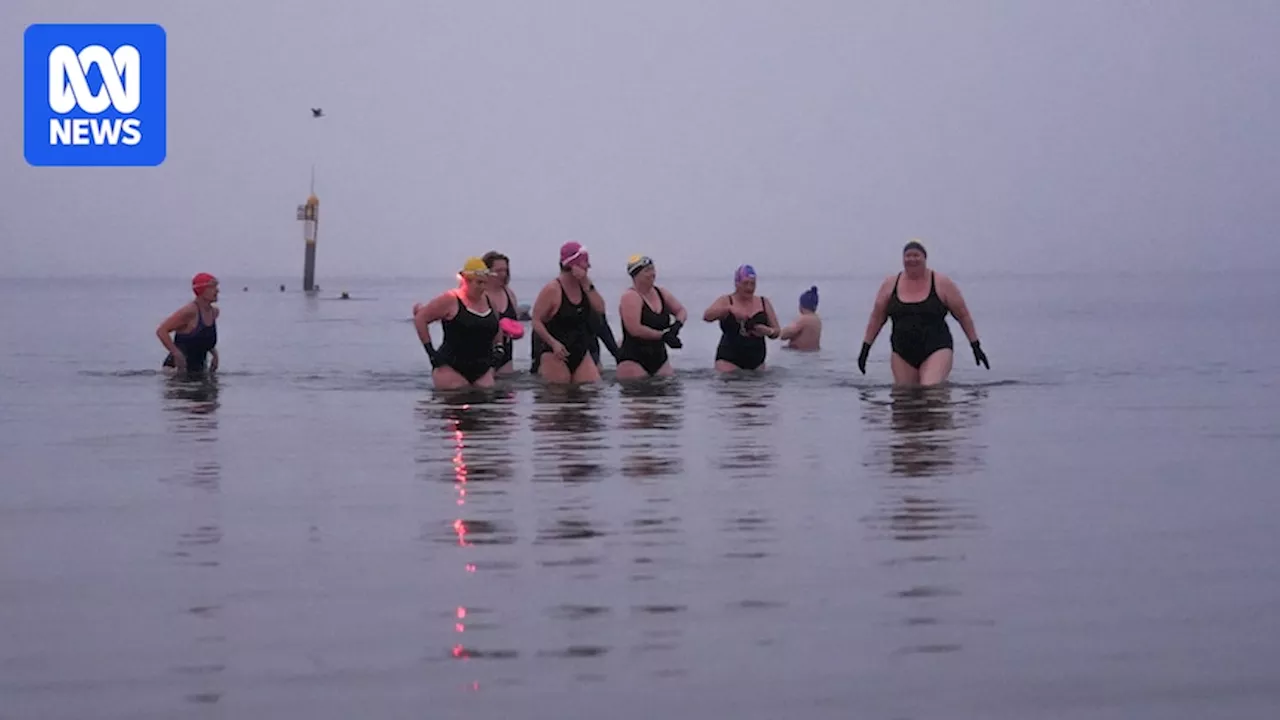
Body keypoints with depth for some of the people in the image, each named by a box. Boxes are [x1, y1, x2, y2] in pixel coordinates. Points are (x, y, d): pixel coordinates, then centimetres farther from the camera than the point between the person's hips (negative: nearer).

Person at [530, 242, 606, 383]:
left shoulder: (584, 285, 9)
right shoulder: (552, 290, -11)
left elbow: (600, 309, 0)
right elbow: (536, 321, -11)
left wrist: (587, 285, -8)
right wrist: (554, 343, -23)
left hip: (581, 353, 6)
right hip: (555, 355, -6)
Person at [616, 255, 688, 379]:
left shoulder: (660, 293, 12)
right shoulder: (630, 296, -11)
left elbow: (681, 311, 23)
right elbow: (635, 329, -21)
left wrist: (678, 324, -1)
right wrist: (663, 335, -17)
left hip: (659, 358, 8)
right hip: (633, 360, -8)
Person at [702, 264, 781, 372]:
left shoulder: (764, 303, 11)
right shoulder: (726, 301, 3)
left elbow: (777, 331, 13)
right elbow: (707, 316, -14)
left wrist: (768, 331, -12)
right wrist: (729, 309, -30)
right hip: (729, 360, -3)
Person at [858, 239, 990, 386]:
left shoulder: (942, 284, 0)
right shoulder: (890, 285, 6)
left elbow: (963, 315, 7)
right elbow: (876, 319, 14)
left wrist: (976, 346, 6)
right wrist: (865, 348, 13)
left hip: (936, 351, -4)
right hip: (902, 354, 4)